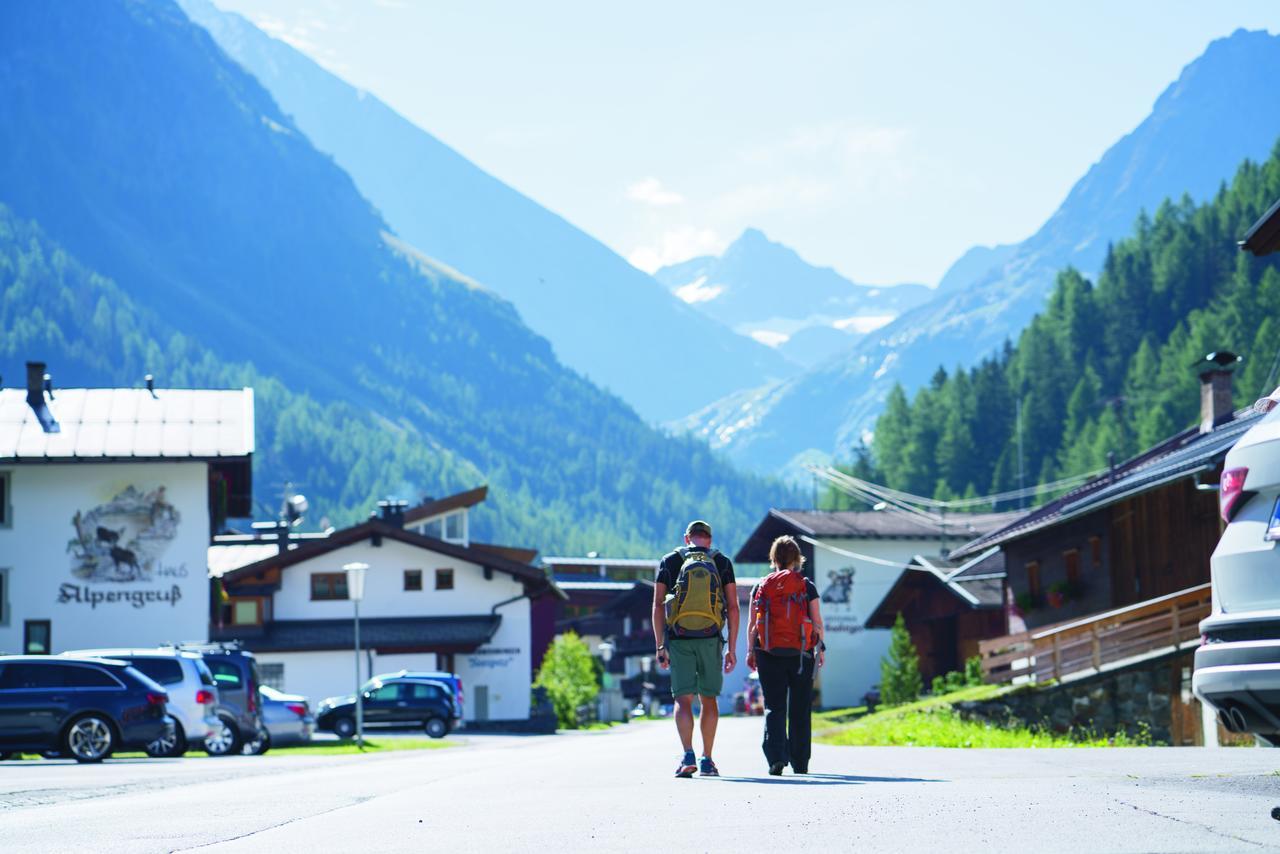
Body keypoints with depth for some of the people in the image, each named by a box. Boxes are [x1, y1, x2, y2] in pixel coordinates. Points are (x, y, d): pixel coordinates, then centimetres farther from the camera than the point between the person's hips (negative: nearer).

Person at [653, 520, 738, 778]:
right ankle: (707, 761, 13)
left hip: (679, 640, -1)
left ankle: (688, 756, -21)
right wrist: (732, 649, 5)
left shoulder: (669, 561, 8)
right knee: (709, 699, 12)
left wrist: (660, 646, 3)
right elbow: (733, 607, 3)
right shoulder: (722, 563, 9)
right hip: (710, 640, 1)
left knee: (683, 699, -2)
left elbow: (658, 606, 2)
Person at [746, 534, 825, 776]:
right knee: (800, 710, 10)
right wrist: (821, 649, 9)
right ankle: (800, 762, 14)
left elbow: (752, 624, 2)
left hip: (769, 654, 1)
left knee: (774, 708, 3)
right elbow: (817, 622, -1)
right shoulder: (807, 587, -1)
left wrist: (750, 651, 9)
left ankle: (776, 757, -16)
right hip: (801, 654, -1)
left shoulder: (761, 587, 3)